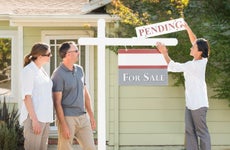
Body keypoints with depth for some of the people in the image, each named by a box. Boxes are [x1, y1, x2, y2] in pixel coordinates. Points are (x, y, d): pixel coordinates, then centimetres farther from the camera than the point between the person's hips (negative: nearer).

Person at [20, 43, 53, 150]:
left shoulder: (42, 71, 16)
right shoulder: (29, 71, -9)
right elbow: (26, 97, -14)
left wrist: (47, 119, 17)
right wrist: (34, 119, -19)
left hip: (45, 117, 8)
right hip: (34, 117, -8)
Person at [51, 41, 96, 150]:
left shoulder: (79, 70, 11)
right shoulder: (58, 74, -12)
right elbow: (57, 102, -14)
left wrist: (91, 115, 15)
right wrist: (63, 125, -18)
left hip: (83, 117, 7)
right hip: (67, 118, -7)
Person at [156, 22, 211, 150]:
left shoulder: (194, 65, -21)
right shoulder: (202, 60, 1)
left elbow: (173, 66, -14)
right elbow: (195, 41, 14)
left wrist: (164, 53, -4)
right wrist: (187, 28, 12)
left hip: (198, 104, -9)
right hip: (191, 103, 9)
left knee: (202, 132, -5)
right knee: (190, 131, 9)